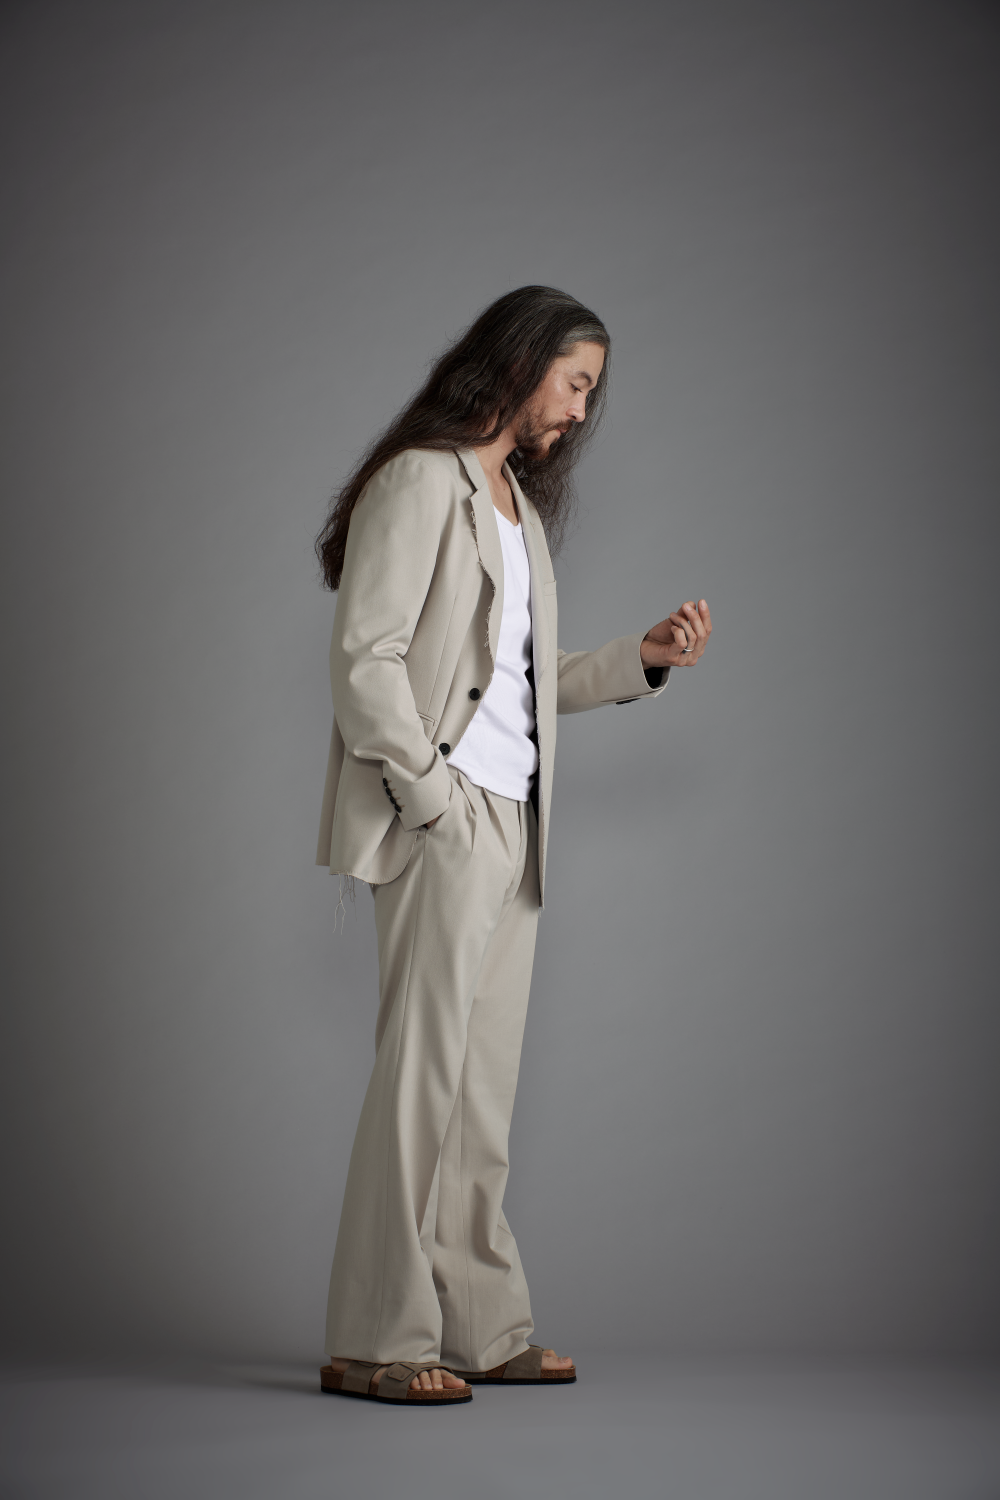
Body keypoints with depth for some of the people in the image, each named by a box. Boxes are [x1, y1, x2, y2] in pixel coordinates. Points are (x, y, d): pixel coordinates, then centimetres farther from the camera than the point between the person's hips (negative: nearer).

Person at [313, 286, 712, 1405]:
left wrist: (645, 657, 10)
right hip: (444, 821, -9)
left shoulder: (519, 502, 21)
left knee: (484, 1084, 10)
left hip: (512, 824, 9)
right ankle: (373, 1342, 2)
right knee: (423, 1073, -6)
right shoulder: (420, 482, -6)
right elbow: (364, 658, -14)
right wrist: (434, 799, -17)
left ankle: (479, 1330, 17)